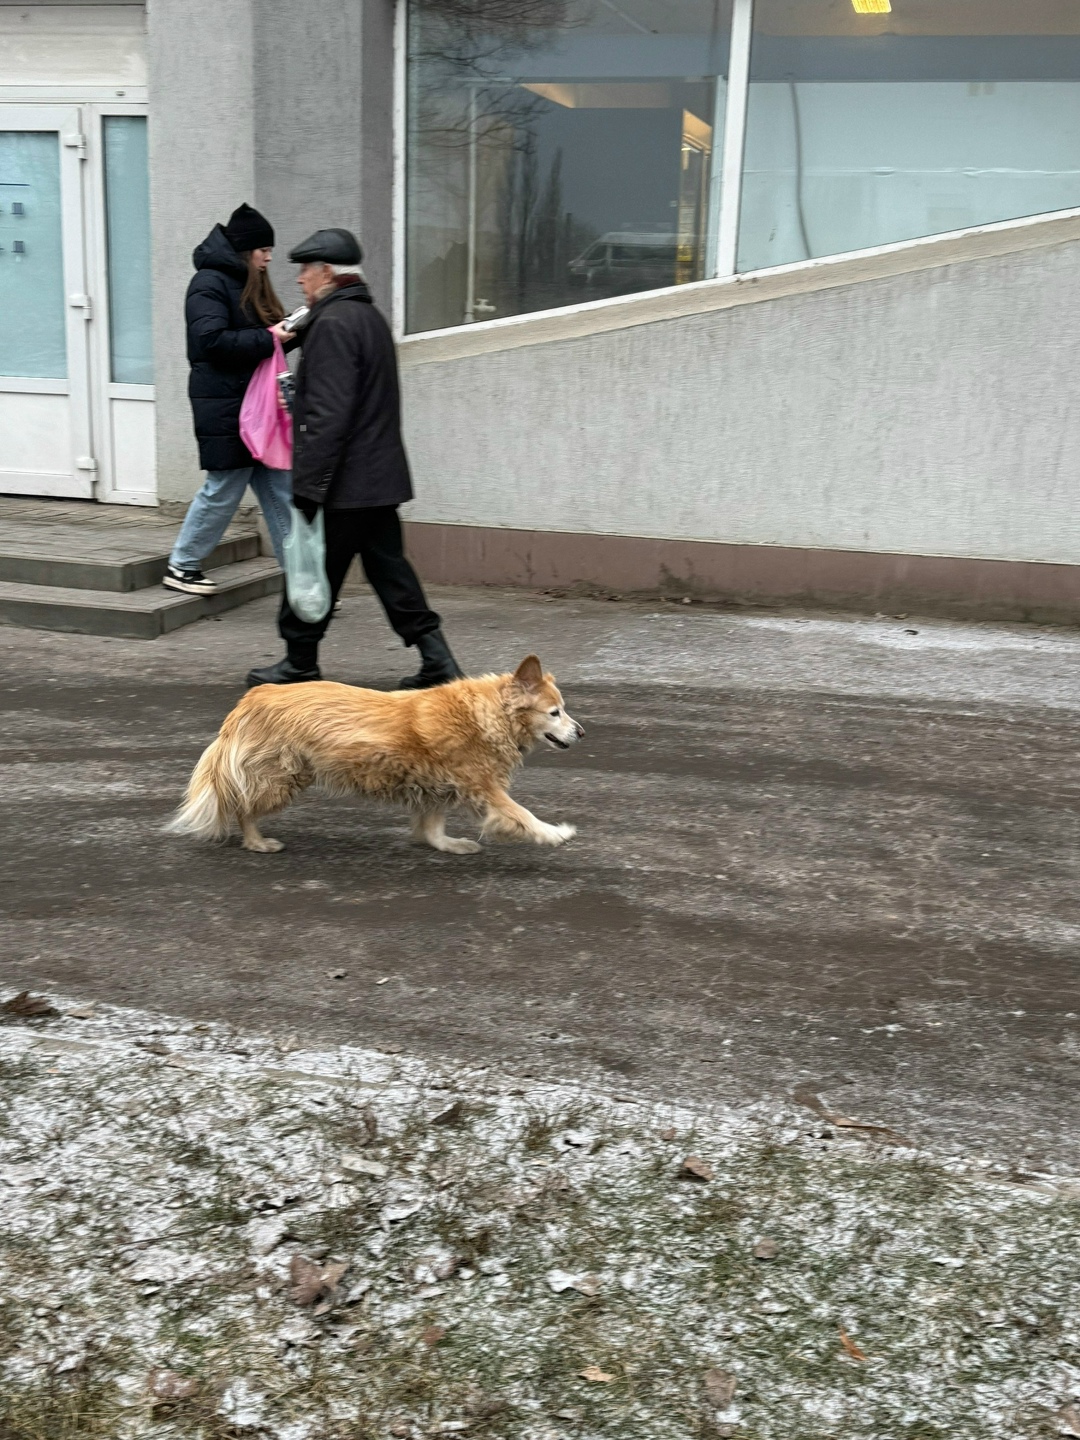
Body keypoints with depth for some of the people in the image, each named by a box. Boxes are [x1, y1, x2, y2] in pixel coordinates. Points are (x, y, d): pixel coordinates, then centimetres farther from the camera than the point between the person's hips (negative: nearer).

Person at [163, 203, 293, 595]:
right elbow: (213, 340, -23)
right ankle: (181, 567, 16)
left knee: (280, 490, 7)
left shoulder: (249, 283, 17)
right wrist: (269, 339, -22)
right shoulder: (209, 283, -11)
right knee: (224, 489, -1)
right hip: (226, 408, -9)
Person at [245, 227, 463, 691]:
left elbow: (328, 415, -23)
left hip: (344, 485, -9)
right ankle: (437, 660, 8)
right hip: (381, 478, 9)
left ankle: (299, 664, 16)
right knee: (388, 567, 11)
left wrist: (307, 485, -22)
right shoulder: (371, 317, 16)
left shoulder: (332, 324, -15)